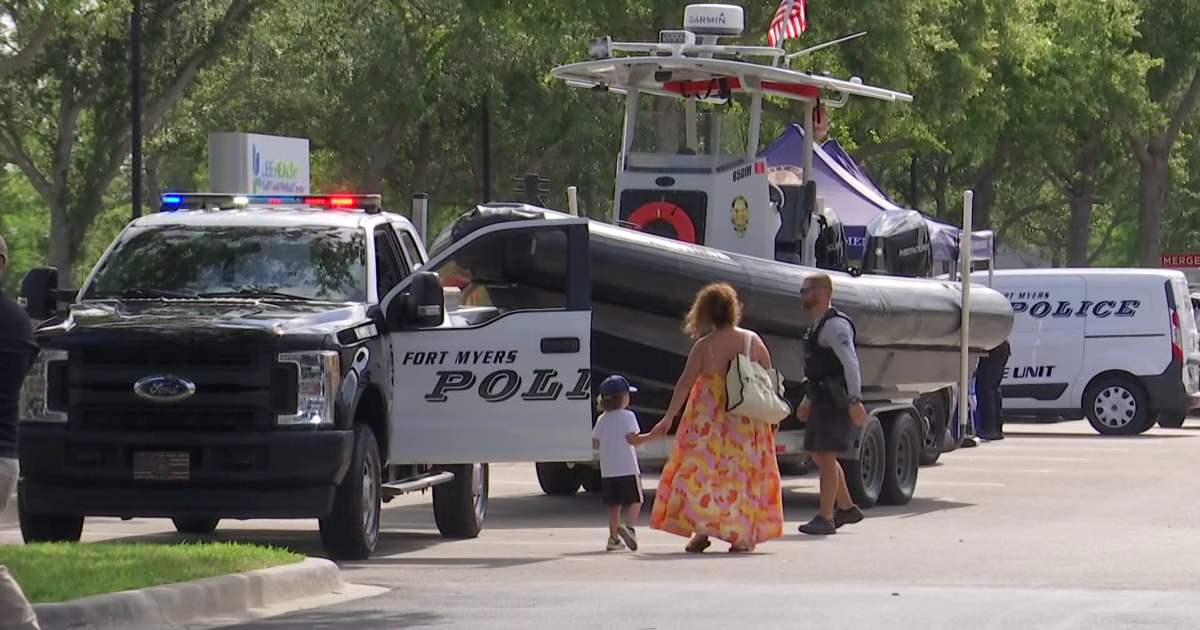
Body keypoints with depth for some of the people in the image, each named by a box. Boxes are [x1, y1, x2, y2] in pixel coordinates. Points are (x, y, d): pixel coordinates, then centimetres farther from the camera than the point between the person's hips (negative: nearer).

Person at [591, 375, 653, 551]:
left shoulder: (602, 419, 8)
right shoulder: (627, 416, -8)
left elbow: (596, 444, 9)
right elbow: (632, 439, -15)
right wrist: (651, 435, -10)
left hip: (607, 470, 5)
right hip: (627, 468, -5)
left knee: (614, 504, 10)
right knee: (635, 500, 4)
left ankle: (614, 537, 9)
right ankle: (628, 526, -18)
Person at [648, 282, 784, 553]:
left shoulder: (704, 346, -7)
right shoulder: (753, 340, 2)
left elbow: (685, 384, -7)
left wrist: (668, 419, -2)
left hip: (709, 421, -3)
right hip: (748, 423, 3)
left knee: (702, 470, 5)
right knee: (743, 472, 8)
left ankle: (700, 530, -2)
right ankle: (743, 535, 5)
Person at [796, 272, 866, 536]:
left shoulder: (835, 325, -15)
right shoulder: (818, 326, 17)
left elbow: (850, 363, -23)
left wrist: (855, 400, -29)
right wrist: (808, 400, 26)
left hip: (835, 400, -10)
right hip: (822, 399, 10)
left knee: (826, 455, -7)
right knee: (817, 454, 15)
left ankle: (825, 519, -3)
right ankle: (846, 507, 26)